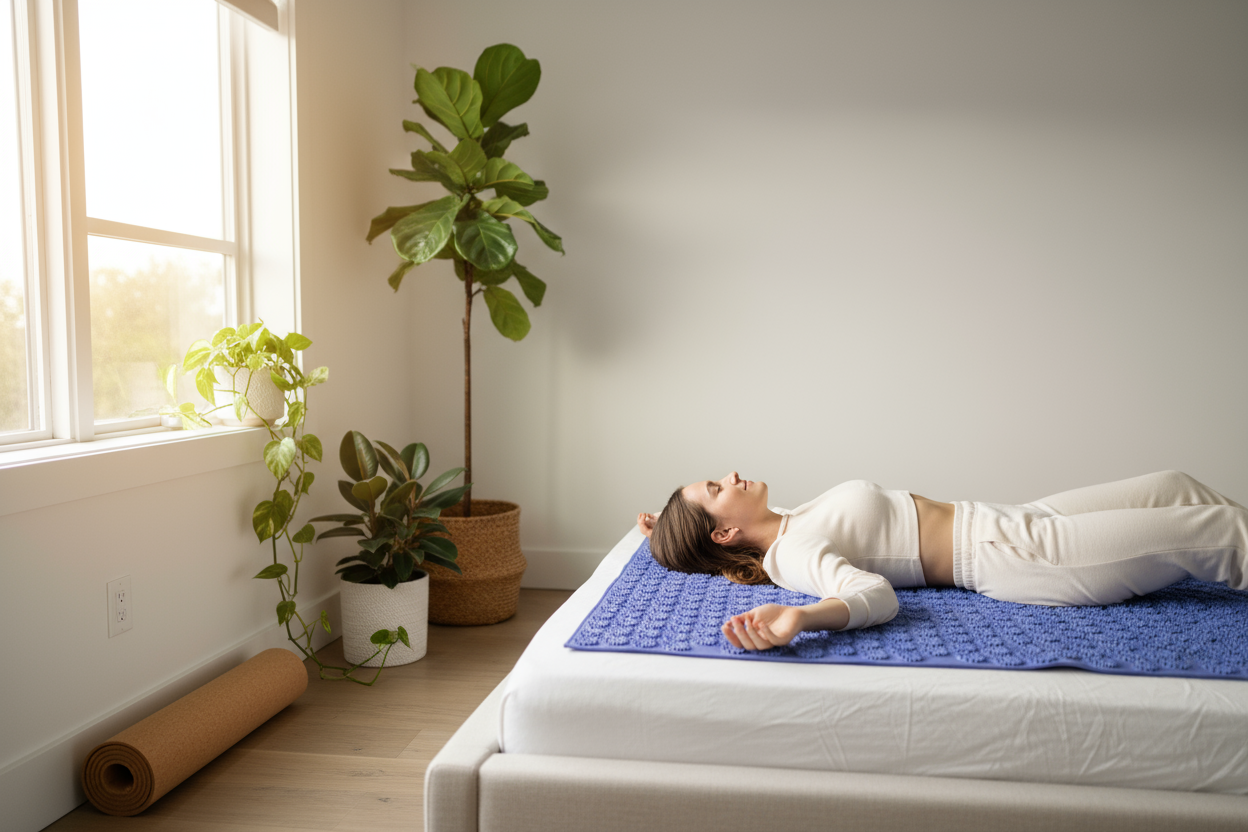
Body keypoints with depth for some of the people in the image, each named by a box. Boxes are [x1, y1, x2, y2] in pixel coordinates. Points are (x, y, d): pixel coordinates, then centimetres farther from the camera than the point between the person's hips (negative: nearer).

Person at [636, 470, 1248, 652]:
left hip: (1013, 523, 9)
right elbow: (873, 595, -34)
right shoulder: (791, 556, -20)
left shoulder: (790, 525, 6)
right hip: (1010, 555, -9)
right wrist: (799, 617, -54)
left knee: (1177, 488, 17)